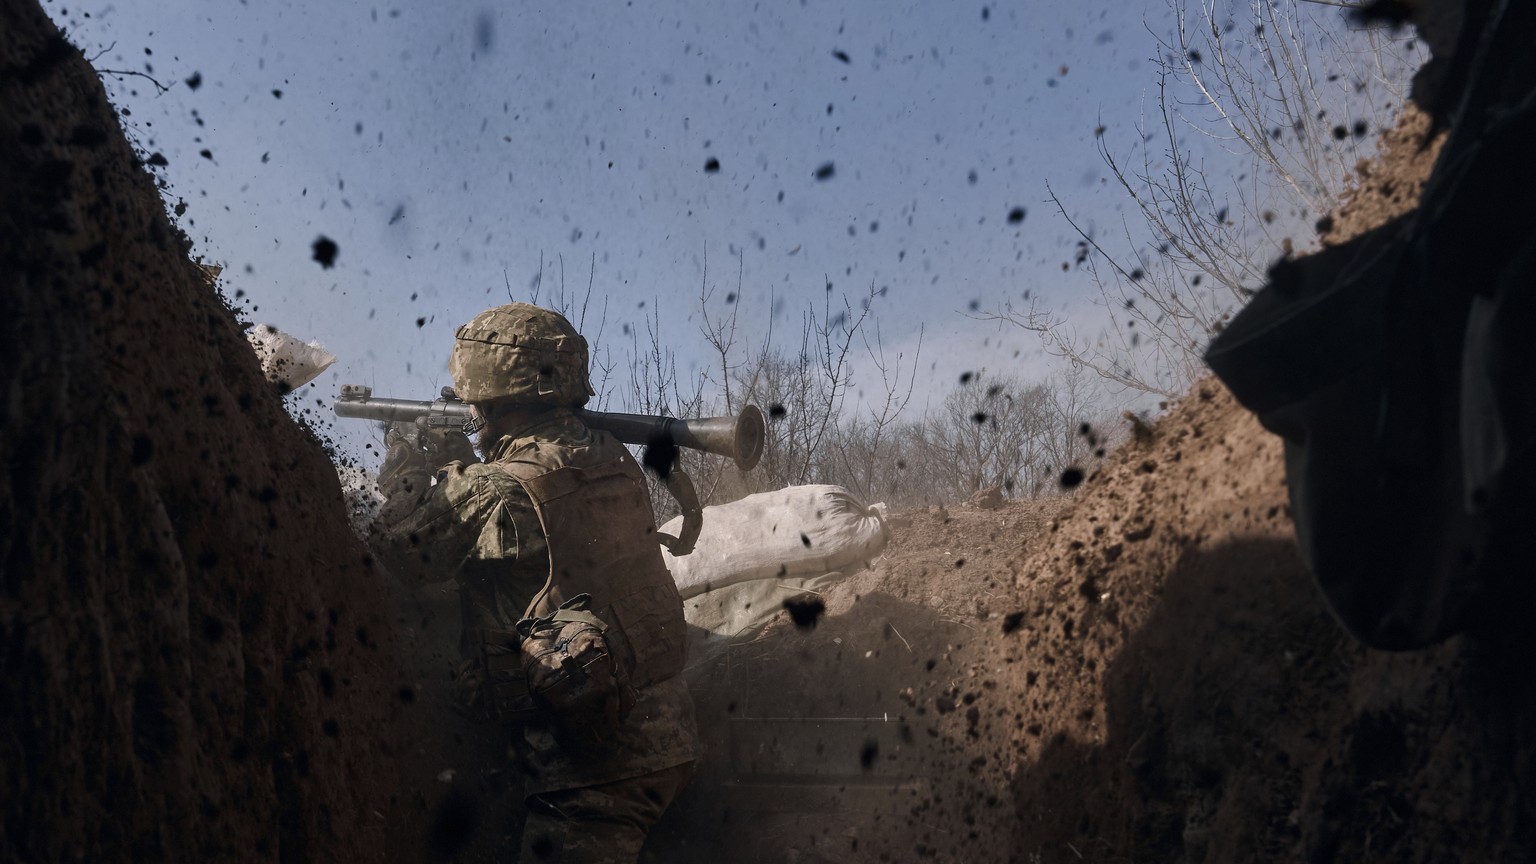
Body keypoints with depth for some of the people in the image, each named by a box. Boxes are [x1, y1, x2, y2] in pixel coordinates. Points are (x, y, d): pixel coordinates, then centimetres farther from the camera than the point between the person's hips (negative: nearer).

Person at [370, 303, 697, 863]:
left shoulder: (495, 491, -17)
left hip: (592, 763, -7)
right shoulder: (614, 460, 6)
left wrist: (407, 465, 14)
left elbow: (402, 550, 0)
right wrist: (459, 464, 23)